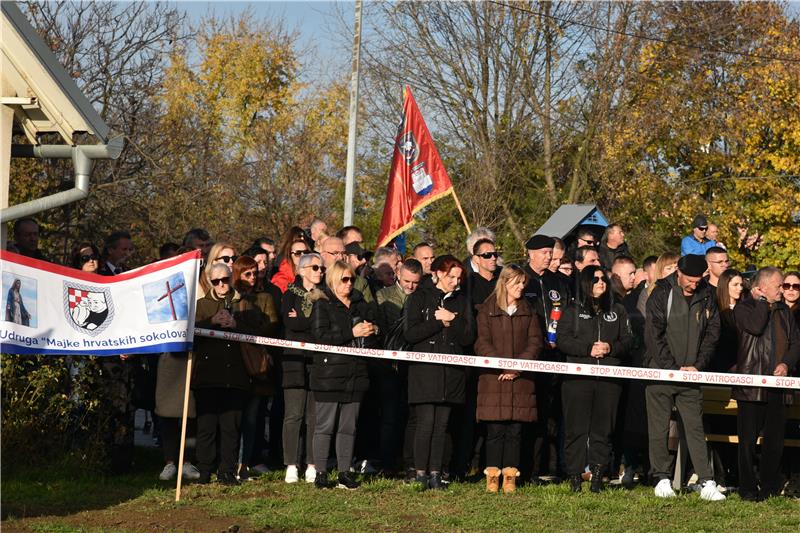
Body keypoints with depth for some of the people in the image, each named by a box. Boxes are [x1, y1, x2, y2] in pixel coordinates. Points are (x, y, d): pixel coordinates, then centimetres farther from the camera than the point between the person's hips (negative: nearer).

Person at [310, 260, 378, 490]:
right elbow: (321, 336, -14)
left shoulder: (361, 305, 17)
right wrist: (352, 333, -16)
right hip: (329, 374, -5)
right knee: (325, 425, -4)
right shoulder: (322, 305, -1)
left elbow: (373, 339, 21)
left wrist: (370, 331, -3)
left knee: (349, 426, 7)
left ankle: (345, 472, 11)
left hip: (356, 374, 5)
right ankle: (320, 473, 0)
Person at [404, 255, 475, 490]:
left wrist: (451, 321, -9)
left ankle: (435, 473, 5)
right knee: (426, 422, -10)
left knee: (442, 424, 2)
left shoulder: (462, 301, 14)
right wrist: (437, 321, -11)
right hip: (424, 371, -3)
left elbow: (468, 338, 6)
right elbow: (410, 334, -7)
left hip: (451, 371, 3)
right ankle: (420, 473, -4)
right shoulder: (419, 298, 4)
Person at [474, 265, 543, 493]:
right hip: (493, 378, -2)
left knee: (515, 429, 0)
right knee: (495, 429, -5)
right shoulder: (487, 310, 5)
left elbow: (536, 342, 6)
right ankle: (492, 475, -1)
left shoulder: (528, 311, 14)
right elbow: (482, 343, -2)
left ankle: (510, 476, 3)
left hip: (521, 380, 2)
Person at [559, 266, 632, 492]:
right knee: (576, 427, -3)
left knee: (603, 429, 0)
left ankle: (597, 474, 5)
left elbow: (627, 341, 12)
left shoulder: (617, 311, 17)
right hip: (578, 377, -2)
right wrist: (588, 349, -11)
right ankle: (575, 476, 0)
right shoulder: (573, 310, 9)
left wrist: (610, 348, -7)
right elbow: (563, 340, 0)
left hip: (609, 379, 2)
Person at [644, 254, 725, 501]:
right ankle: (662, 479, 11)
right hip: (660, 371, -2)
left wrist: (698, 366, -4)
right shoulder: (662, 294, -5)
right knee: (659, 429, 2)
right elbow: (653, 335, -8)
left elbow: (712, 333, 8)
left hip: (691, 374, 2)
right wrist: (674, 368, -12)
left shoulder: (706, 297, 5)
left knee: (695, 427, 0)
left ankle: (706, 482, -3)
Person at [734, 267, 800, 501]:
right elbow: (755, 326, -22)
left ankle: (770, 486, 15)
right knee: (748, 439, -1)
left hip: (778, 385, 5)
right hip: (751, 384, -5)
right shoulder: (744, 308, -1)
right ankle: (748, 488, 5)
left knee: (775, 439, 7)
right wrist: (762, 301, -8)